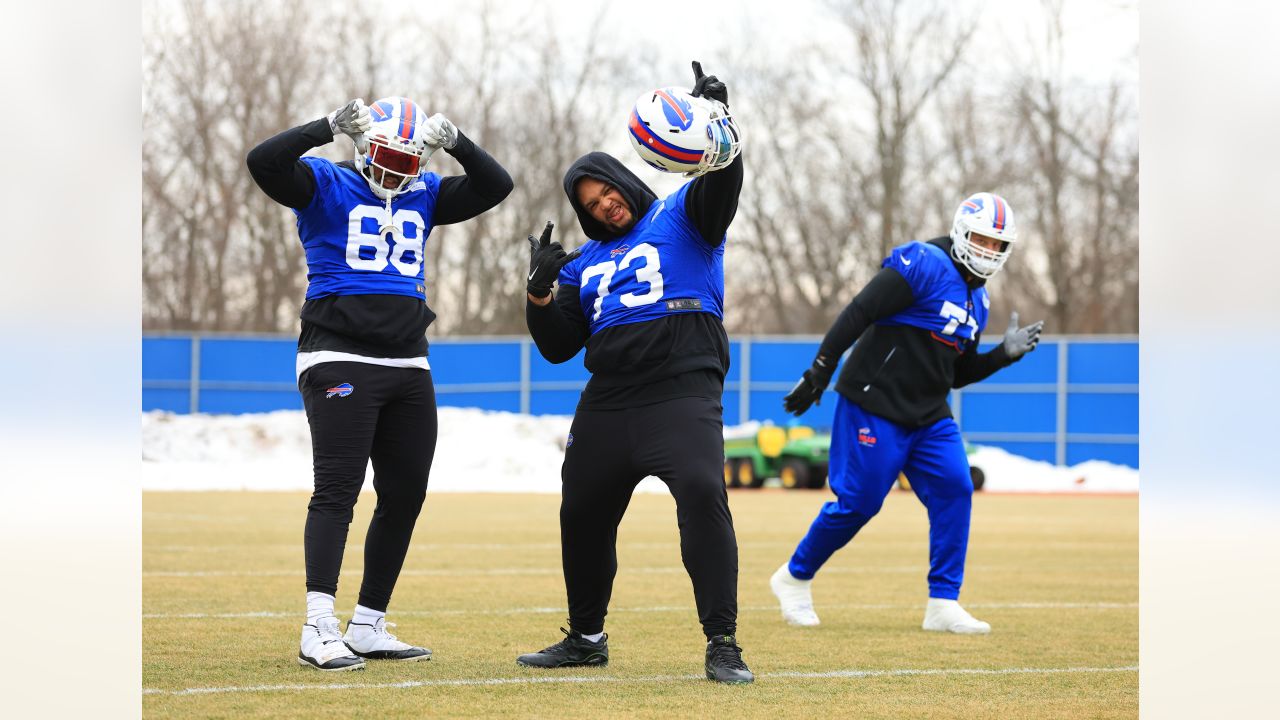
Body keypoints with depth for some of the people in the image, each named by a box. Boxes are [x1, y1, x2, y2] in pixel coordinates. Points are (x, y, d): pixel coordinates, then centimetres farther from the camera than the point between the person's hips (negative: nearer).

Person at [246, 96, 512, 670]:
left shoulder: (422, 196, 16)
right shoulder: (326, 185, 0)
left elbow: (496, 186, 10)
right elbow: (264, 163, -17)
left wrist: (456, 143, -4)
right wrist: (330, 127, -24)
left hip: (408, 365, 7)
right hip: (339, 359, -7)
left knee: (405, 495, 7)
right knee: (337, 489, -14)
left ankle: (367, 628, 16)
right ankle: (318, 633, -19)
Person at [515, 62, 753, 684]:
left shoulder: (682, 216, 7)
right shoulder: (585, 264, 20)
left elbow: (721, 181, -14)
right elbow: (558, 347, 15)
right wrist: (541, 293, -3)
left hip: (683, 393, -6)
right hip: (608, 402, 6)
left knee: (702, 493, -26)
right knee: (582, 515, 13)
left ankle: (722, 644, -25)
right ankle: (586, 637, 34)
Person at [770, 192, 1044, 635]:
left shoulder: (976, 299, 14)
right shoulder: (923, 265, -13)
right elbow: (858, 314, -19)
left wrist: (1005, 354, 5)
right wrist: (819, 373, -23)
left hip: (929, 416, 8)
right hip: (875, 406, -8)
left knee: (955, 491, -6)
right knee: (858, 502, -5)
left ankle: (943, 605, -3)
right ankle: (794, 578, 18)